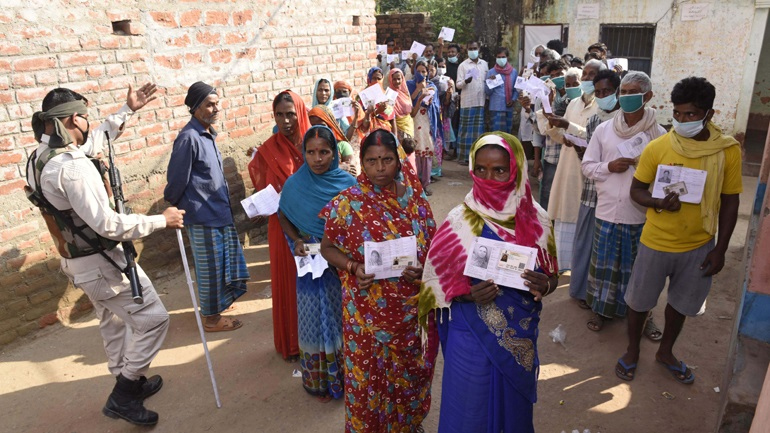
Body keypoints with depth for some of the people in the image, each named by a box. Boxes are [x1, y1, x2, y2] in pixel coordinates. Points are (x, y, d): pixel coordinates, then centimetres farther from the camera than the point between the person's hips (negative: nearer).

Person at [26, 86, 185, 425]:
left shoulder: (39, 158, 3)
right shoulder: (72, 166, -28)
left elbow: (96, 139, 19)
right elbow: (107, 225, -31)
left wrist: (128, 110, 21)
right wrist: (161, 220, -20)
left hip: (77, 260, 10)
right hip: (101, 262, -10)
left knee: (113, 323, 23)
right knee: (152, 319, 1)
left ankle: (130, 385, 39)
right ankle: (123, 395, 11)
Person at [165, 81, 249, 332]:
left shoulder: (207, 134, 8)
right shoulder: (189, 138, -20)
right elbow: (177, 180, -16)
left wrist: (225, 204, 16)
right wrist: (173, 208, -3)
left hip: (219, 211, 8)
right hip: (203, 215, -8)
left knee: (224, 262, 19)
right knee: (210, 267, 4)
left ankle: (218, 301, 38)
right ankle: (211, 318, 19)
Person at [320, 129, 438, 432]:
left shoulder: (415, 199, -4)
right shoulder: (347, 203, -11)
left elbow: (432, 248, 4)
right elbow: (327, 248, -2)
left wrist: (422, 270, -16)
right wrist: (353, 268, -19)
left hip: (410, 310, 3)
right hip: (367, 313, -2)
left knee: (410, 375, 21)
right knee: (368, 379, 14)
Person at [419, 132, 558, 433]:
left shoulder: (536, 219, -6)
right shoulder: (460, 221, -13)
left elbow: (552, 275, 5)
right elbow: (436, 283, -7)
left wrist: (544, 285, -17)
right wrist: (470, 294, -24)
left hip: (521, 338, 3)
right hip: (472, 338, -2)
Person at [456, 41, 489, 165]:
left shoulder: (484, 64, 13)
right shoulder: (463, 65, 2)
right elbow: (458, 85, -4)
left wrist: (487, 97, 9)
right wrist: (465, 81, -24)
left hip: (481, 101, 4)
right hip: (467, 102, -3)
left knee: (479, 129, 5)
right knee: (466, 129, -2)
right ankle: (463, 156, 2)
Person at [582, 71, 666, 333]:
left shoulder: (658, 133, -5)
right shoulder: (603, 129, 0)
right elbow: (587, 166, 3)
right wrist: (608, 167, -14)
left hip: (640, 213, -1)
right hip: (607, 210, 1)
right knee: (604, 262, 13)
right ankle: (601, 309, 32)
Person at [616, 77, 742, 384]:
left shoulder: (728, 150, -8)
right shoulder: (657, 147, -13)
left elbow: (730, 202, -1)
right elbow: (636, 189, -3)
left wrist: (720, 250, -1)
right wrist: (658, 203, -25)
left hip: (699, 246, 2)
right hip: (656, 242, -1)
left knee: (681, 302, 20)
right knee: (640, 300, 13)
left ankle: (666, 351, 44)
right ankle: (632, 350, 38)